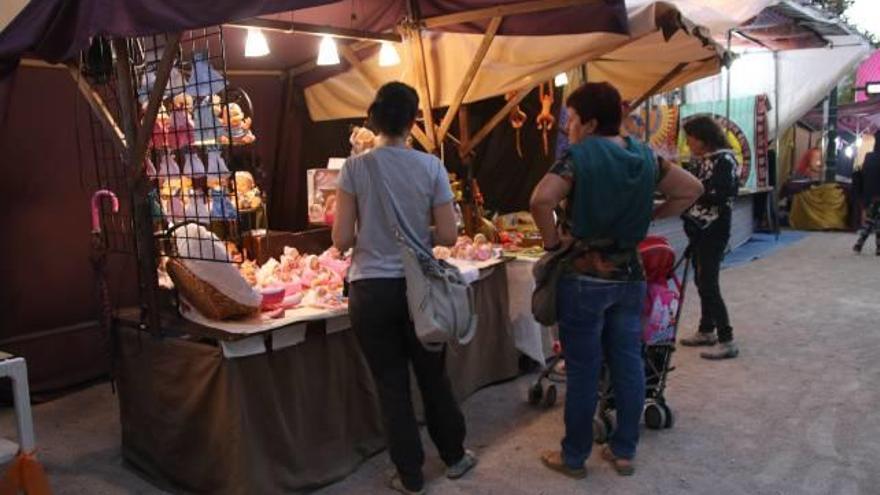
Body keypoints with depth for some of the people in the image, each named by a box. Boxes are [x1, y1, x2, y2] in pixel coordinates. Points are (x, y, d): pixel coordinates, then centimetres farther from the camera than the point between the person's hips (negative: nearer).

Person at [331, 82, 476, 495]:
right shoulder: (430, 166, -5)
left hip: (371, 290, -1)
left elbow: (341, 239, -8)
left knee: (391, 384, 11)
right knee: (433, 375, 20)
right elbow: (448, 236, -5)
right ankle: (454, 456, 38)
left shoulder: (355, 168, -8)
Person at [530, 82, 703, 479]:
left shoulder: (579, 156, -14)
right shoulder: (644, 155, 5)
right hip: (630, 277, 6)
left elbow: (541, 200, -30)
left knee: (582, 372, 5)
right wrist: (646, 218, 10)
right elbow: (691, 189, 13)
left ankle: (574, 457, 20)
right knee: (628, 365, 13)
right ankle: (624, 451, 26)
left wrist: (551, 240, -15)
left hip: (585, 279, -6)